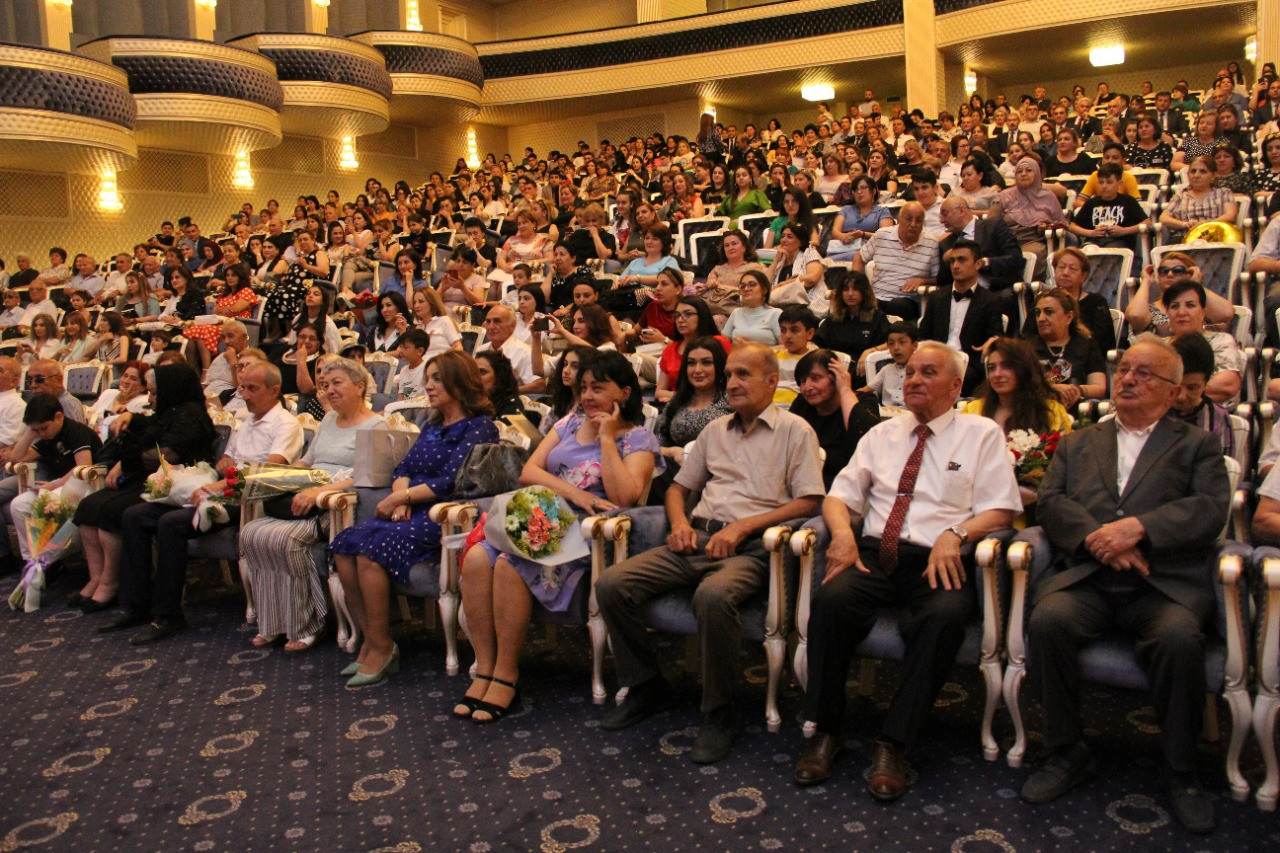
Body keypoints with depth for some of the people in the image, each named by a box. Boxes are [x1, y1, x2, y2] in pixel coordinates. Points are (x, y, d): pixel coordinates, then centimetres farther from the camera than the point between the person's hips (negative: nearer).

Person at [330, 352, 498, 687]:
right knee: (344, 545, -17)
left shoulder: (479, 427, -3)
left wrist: (400, 497, -8)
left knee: (371, 550, -28)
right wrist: (400, 499, -5)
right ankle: (369, 639, -10)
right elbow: (403, 469, 17)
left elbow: (449, 482, -13)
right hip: (411, 514, 8)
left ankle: (381, 649, -16)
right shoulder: (431, 426, 24)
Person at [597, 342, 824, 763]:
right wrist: (679, 522, 5)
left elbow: (808, 502, -3)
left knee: (713, 595, -39)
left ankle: (718, 714, -18)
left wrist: (742, 525, -12)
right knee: (611, 585, -15)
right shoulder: (715, 430, 24)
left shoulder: (794, 430, 7)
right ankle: (646, 687, 4)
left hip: (750, 546, -6)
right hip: (698, 538, 6)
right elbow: (678, 487, 28)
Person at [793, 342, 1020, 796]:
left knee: (945, 617, -36)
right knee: (831, 599, -29)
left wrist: (954, 533, -16)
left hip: (940, 561, -2)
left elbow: (1000, 510, 3)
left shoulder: (982, 434, 12)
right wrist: (842, 532, -7)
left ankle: (894, 744, -24)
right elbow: (840, 495, 16)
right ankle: (826, 730, -14)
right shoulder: (882, 434, 22)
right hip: (875, 554, 3)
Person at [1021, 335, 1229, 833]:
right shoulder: (1077, 444, 24)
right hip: (1085, 576, 2)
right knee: (1048, 620, -29)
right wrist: (1098, 538, -11)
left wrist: (1137, 527, -15)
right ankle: (1067, 754, -10)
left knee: (1180, 637, -33)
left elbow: (1211, 507, 0)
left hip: (1164, 582, -1)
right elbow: (1051, 501, 8)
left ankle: (1180, 771, -10)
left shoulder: (1196, 445, 18)